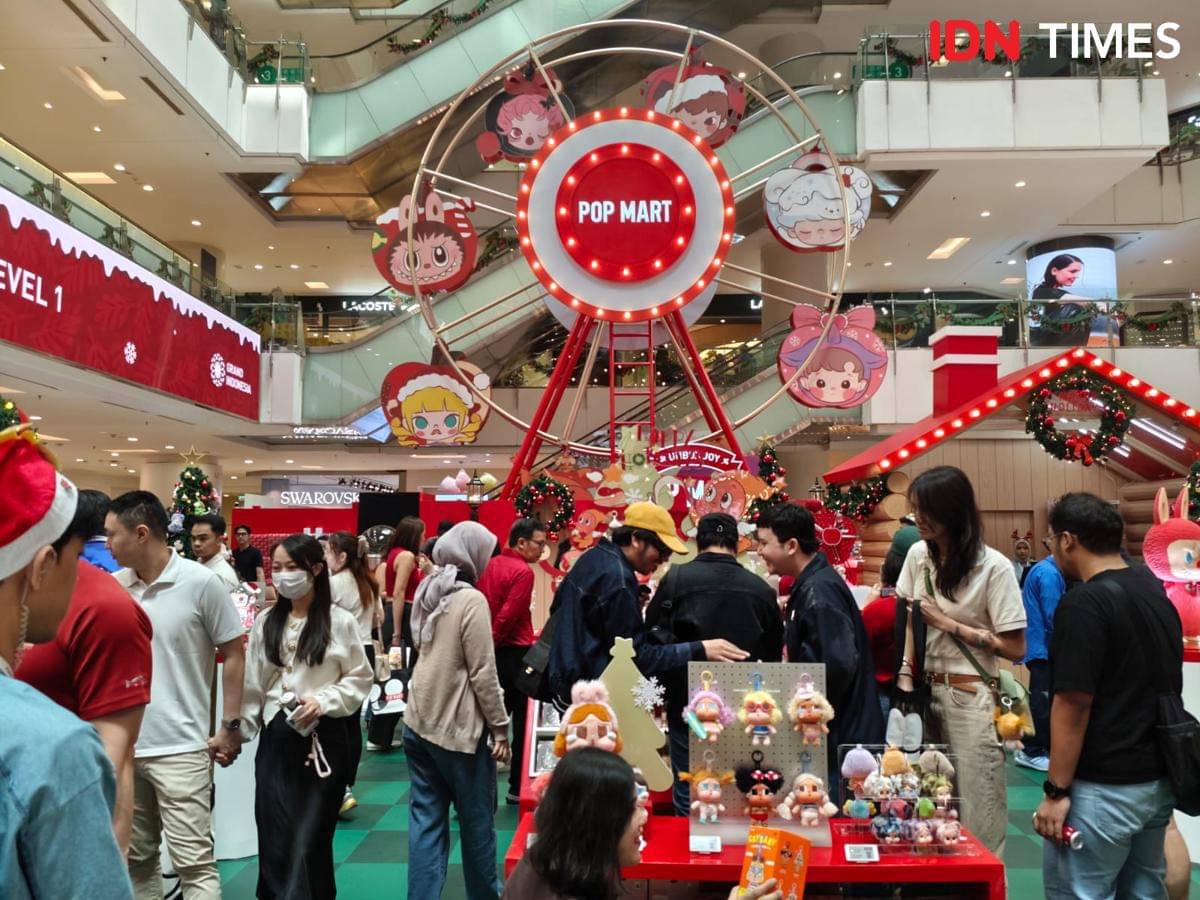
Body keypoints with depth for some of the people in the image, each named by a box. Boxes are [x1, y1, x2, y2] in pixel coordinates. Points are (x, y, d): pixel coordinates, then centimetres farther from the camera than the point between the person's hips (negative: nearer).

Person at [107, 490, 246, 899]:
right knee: (135, 857, 18)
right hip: (123, 745, 5)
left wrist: (231, 727, -5)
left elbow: (234, 655, -4)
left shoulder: (202, 582, -11)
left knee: (194, 862, -1)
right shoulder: (113, 585, 3)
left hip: (180, 748, -5)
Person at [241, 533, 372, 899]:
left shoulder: (340, 621, -6)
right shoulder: (265, 622, 6)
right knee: (274, 839, 7)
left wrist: (323, 700, -14)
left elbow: (360, 679, -1)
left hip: (324, 739, -3)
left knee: (310, 840, 0)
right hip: (276, 739, 4)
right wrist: (238, 731, 6)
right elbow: (253, 685, 9)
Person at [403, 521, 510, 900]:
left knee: (425, 821, 9)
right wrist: (500, 728, -10)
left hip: (419, 723, 7)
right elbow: (483, 673, -15)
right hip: (458, 727, -7)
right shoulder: (472, 600, -15)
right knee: (477, 822, 10)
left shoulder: (427, 593, 7)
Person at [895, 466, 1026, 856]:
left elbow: (1015, 648, -11)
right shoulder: (918, 555, 5)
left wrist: (948, 624, -12)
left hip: (970, 699, -5)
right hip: (926, 691, 5)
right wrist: (905, 676, 1)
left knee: (977, 812, 0)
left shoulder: (993, 567, -12)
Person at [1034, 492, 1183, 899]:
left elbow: (1074, 704, -21)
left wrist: (1056, 790, -15)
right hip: (1158, 780, 9)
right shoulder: (1155, 592, 8)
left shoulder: (1084, 603, -19)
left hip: (1103, 787, -9)